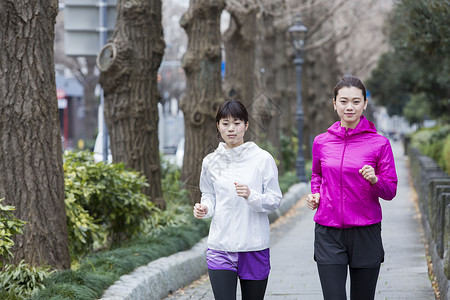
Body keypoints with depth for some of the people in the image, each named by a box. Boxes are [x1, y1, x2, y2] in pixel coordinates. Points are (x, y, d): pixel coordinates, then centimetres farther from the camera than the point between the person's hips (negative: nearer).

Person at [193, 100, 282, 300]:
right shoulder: (211, 161, 5)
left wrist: (251, 196, -22)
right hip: (220, 247, 1)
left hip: (254, 248, -1)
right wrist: (204, 209, -7)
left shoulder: (262, 159, -2)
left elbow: (275, 200, -3)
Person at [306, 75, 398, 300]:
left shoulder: (379, 144, -2)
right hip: (328, 233, 1)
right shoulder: (321, 142, 5)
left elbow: (390, 192, 1)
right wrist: (315, 195, 4)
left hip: (366, 233, -1)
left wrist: (374, 180, -20)